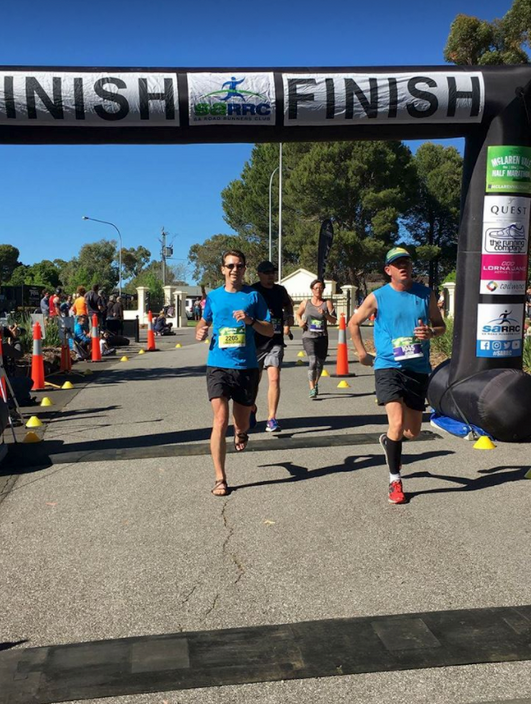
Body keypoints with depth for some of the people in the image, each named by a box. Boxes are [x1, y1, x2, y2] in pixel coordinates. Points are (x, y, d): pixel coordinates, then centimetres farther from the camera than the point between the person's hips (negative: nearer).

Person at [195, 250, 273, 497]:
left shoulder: (254, 296, 3)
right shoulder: (213, 296, 7)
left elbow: (270, 330, 3)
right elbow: (204, 320, 24)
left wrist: (251, 321, -15)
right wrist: (200, 331, 1)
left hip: (247, 367, 1)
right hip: (218, 366, 0)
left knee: (242, 422, 14)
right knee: (220, 421, -14)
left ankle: (240, 433, 54)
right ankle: (220, 479, -7)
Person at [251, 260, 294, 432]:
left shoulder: (280, 290, 8)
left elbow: (288, 305, 28)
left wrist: (288, 323, 14)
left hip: (276, 342, 2)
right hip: (256, 341, -1)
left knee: (274, 379, -12)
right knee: (254, 380, 11)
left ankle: (272, 419, -8)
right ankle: (252, 409, 39)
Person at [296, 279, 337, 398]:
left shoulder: (327, 303, 4)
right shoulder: (305, 303, 5)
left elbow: (334, 321, 0)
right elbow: (298, 314, 22)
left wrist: (325, 314, -16)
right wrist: (300, 322, 1)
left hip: (322, 337, 2)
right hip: (308, 337, -2)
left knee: (320, 363, 10)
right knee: (313, 361, -19)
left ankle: (316, 383, 38)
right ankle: (312, 389, -18)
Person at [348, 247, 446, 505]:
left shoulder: (426, 295, 4)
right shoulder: (377, 297, -2)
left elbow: (441, 325, 13)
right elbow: (354, 323, 10)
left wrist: (430, 333, -9)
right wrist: (362, 353, 6)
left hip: (418, 368, 3)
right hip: (388, 367, -3)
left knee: (413, 431, 9)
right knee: (397, 422, -17)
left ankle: (388, 441, 44)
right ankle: (395, 481, -2)